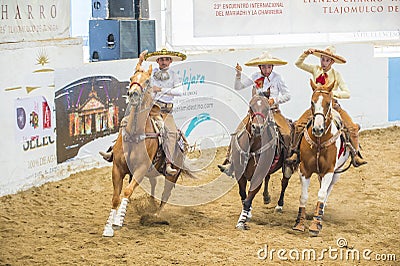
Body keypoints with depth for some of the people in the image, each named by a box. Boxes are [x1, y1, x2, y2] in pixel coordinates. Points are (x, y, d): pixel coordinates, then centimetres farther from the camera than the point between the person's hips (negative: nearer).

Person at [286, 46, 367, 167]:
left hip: (333, 105, -1)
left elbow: (347, 94, -8)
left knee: (353, 127, -16)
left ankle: (356, 155, -4)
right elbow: (298, 64, -6)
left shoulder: (336, 75, -3)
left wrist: (333, 93, -22)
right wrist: (306, 54, -22)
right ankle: (294, 153, -7)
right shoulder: (315, 69, 3)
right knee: (298, 125, -19)